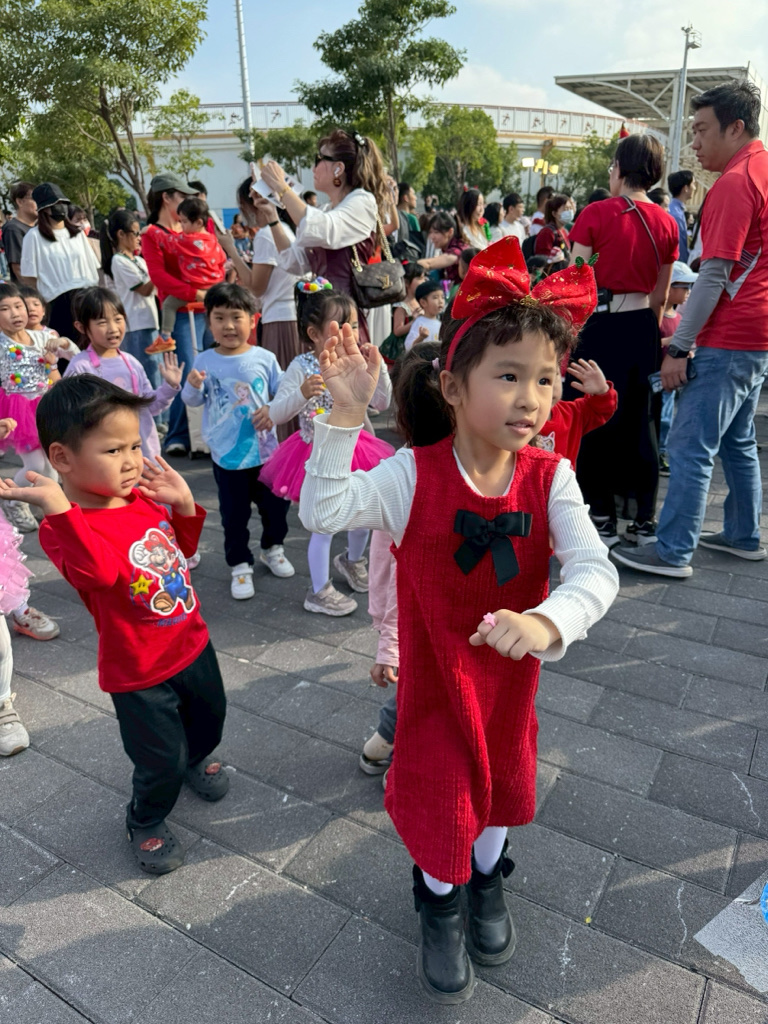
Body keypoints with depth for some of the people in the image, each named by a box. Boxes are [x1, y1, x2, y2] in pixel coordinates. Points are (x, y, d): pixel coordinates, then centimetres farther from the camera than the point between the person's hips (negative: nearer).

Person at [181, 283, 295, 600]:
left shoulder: (264, 358, -6)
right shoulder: (205, 361, -5)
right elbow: (194, 400, 2)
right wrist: (193, 386, -18)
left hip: (264, 449, 1)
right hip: (226, 453, -1)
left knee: (275, 503, 15)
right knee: (234, 514, 9)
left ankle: (272, 549, 40)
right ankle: (240, 565, 25)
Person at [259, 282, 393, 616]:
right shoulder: (302, 368, -17)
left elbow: (381, 403, 0)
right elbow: (276, 414, -20)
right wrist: (302, 394, -37)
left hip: (352, 448, 5)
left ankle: (352, 560, 50)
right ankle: (319, 591, 19)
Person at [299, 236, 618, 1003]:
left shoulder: (549, 478, -17)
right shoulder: (413, 474, -21)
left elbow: (595, 571, -26)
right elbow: (321, 512, -27)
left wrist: (548, 623, -46)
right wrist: (344, 415, -34)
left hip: (510, 667, 3)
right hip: (435, 667, -2)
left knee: (500, 773, 24)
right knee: (438, 782, 14)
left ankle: (488, 883, 58)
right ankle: (440, 901, 48)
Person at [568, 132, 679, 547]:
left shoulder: (596, 214, -7)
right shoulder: (665, 222, 5)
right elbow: (660, 295, 11)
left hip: (601, 324, -4)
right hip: (642, 327, 5)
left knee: (595, 420, 5)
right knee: (639, 420, 12)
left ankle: (603, 519, 8)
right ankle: (645, 519, 17)